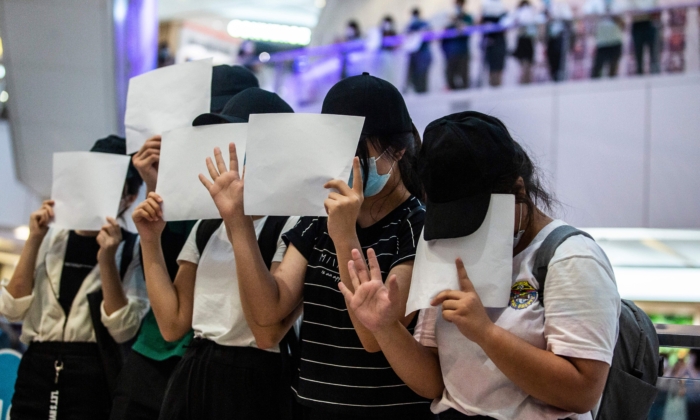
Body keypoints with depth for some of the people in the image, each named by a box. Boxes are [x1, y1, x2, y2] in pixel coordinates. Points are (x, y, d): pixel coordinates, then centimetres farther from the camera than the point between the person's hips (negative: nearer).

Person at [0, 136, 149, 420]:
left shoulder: (133, 250, -2)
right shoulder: (51, 238, 8)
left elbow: (123, 329, -11)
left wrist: (107, 260, -19)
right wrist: (34, 239, -6)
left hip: (93, 377, -3)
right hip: (36, 370, 3)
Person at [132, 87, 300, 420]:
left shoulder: (294, 224, -12)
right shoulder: (207, 225, 10)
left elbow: (268, 334, -22)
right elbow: (173, 324, 6)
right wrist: (150, 242, 0)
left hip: (255, 385, -6)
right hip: (190, 380, 6)